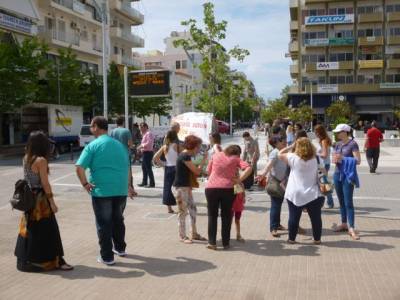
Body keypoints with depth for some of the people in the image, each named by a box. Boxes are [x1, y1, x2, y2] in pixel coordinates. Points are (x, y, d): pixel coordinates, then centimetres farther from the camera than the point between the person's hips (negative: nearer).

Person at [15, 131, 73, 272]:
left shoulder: (26, 158, 6)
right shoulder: (41, 160, -17)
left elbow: (27, 178, 5)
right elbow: (45, 183, -17)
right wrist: (52, 202, -12)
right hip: (40, 199, -8)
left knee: (29, 229, 17)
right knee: (46, 230, -1)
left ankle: (26, 260, 28)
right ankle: (54, 261, 5)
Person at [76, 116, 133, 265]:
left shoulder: (93, 146, -5)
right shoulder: (119, 145, 12)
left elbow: (79, 167, -16)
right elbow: (127, 167, 20)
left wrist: (85, 183, -6)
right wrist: (128, 185, 29)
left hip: (102, 191, -5)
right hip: (121, 190, 5)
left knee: (104, 224, 4)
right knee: (118, 220, 22)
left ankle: (107, 257, 9)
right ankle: (120, 248, 34)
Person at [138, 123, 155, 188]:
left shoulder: (149, 133, -14)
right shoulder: (144, 134, 19)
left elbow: (148, 143, -23)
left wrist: (141, 146, -13)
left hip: (148, 152, -11)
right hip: (145, 152, 11)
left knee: (148, 168, -8)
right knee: (144, 168, 16)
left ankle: (152, 183, -5)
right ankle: (144, 182, 25)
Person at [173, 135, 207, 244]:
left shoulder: (186, 155, 11)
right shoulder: (185, 156, -19)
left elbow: (193, 171, 14)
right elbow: (197, 171, -19)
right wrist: (204, 159, -9)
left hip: (186, 187, 9)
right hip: (180, 188, -9)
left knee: (193, 209, 13)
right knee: (183, 212, 1)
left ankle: (194, 234, 23)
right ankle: (182, 236, 13)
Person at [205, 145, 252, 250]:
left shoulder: (216, 155, 14)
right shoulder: (236, 159, 8)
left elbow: (208, 170, 18)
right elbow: (248, 168, -6)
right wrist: (239, 180, -4)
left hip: (211, 187, 1)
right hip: (227, 189, -1)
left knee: (212, 216, 11)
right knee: (226, 216, 12)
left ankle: (212, 242, 8)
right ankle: (225, 243, 15)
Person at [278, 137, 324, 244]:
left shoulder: (293, 158, -8)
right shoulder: (315, 159, 0)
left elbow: (280, 154, 2)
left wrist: (291, 146, 6)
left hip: (295, 194, -1)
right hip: (312, 194, 1)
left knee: (294, 217, 9)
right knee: (316, 217, 12)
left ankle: (292, 238, 18)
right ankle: (317, 239, 19)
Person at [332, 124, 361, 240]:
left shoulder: (353, 144, -11)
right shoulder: (337, 144, 10)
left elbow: (358, 160, -15)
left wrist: (343, 158, -19)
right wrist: (335, 159, -7)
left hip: (348, 176, -7)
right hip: (337, 174, 7)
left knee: (348, 202, -8)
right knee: (341, 201, 13)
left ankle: (351, 228, -5)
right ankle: (344, 224, 24)